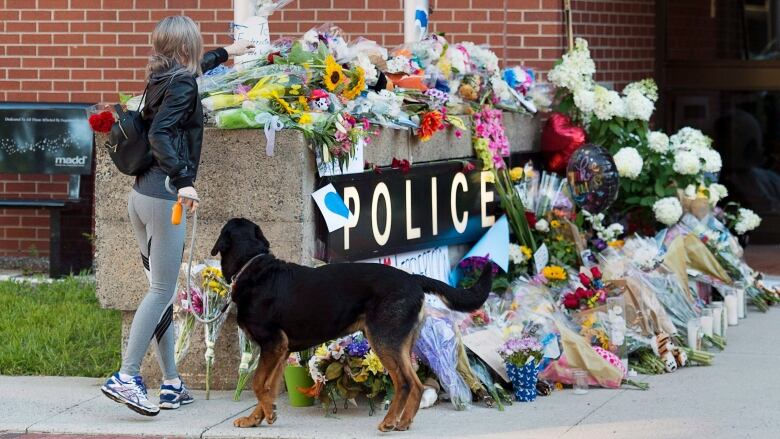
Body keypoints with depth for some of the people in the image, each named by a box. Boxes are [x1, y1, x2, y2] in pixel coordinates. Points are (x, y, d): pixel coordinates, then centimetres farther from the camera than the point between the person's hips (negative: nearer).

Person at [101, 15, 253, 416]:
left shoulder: (162, 78, 15)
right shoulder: (183, 85, -9)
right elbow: (159, 134, -23)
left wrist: (225, 53, 55)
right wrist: (183, 180, -31)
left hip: (141, 195, 9)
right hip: (164, 197, -9)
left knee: (161, 289, 11)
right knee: (162, 291, -9)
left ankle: (171, 384, 14)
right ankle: (126, 377, -16)